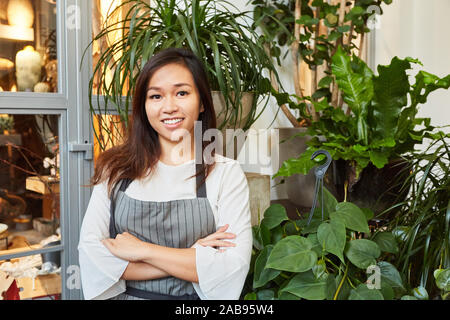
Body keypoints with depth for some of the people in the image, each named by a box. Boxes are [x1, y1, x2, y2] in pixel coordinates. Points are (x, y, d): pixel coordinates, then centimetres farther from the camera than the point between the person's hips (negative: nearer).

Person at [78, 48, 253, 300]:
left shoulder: (226, 172, -10)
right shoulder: (117, 168, -4)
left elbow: (233, 270, -19)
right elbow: (90, 253, -12)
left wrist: (142, 250, -18)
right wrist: (188, 261, -19)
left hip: (194, 298, -1)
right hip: (126, 295, 2)